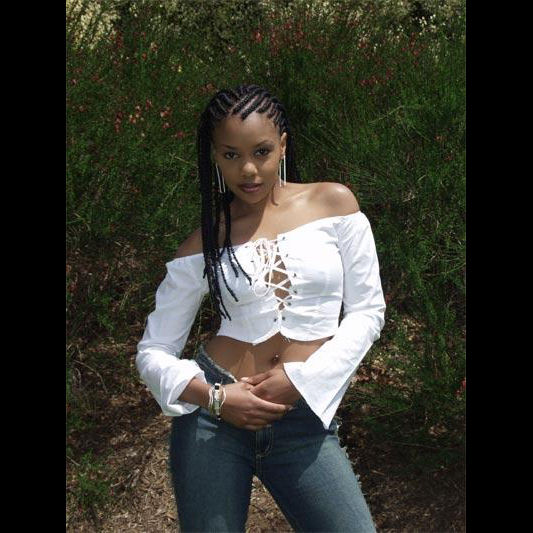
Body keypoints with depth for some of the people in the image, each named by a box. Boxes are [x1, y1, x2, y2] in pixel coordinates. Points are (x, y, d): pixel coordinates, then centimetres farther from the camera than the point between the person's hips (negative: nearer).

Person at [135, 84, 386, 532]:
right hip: (213, 412, 1)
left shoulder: (333, 204, 2)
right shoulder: (205, 241, 2)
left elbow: (368, 311, 2)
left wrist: (302, 378, -10)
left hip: (305, 418, 0)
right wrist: (213, 397, -13)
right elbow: (153, 352, 5)